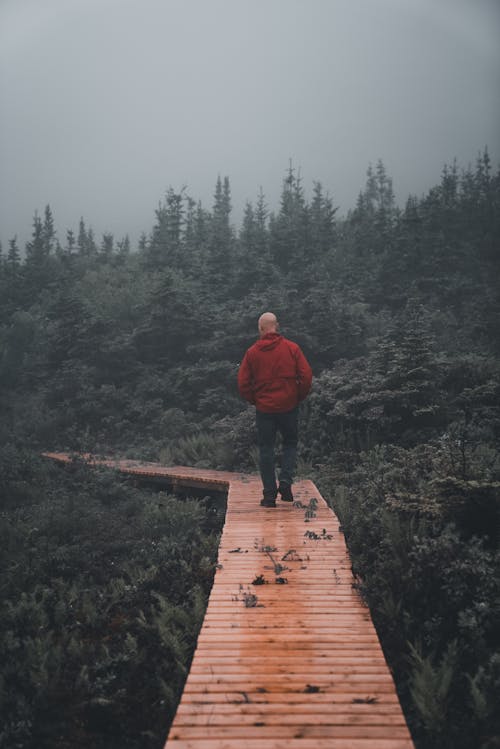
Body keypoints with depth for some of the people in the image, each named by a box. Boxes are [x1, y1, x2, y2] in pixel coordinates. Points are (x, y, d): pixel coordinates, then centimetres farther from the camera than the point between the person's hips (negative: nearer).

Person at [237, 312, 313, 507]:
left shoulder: (252, 352, -2)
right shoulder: (292, 348, -3)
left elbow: (243, 383, -2)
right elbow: (306, 376, -7)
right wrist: (298, 397, 7)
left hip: (264, 408, 0)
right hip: (289, 406, 0)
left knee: (266, 449, 8)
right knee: (290, 443, 18)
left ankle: (269, 494, 7)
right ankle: (285, 480, -1)